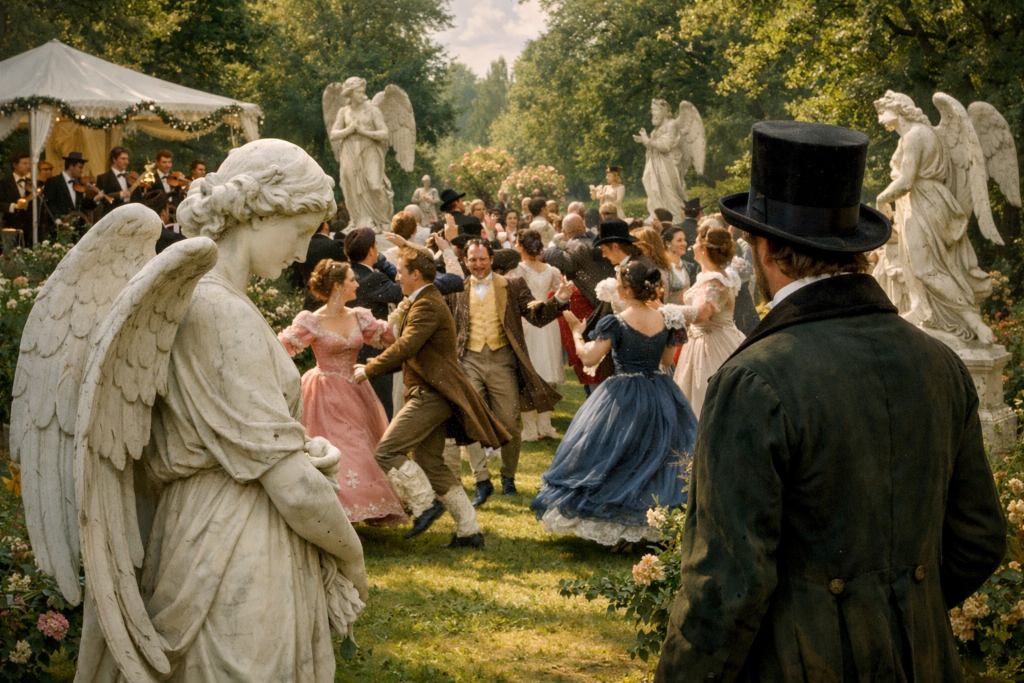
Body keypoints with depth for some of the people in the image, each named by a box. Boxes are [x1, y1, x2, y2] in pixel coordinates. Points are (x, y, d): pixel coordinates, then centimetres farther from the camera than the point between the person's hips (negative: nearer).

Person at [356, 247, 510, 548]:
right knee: (430, 464, 12)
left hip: (431, 395, -11)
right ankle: (469, 530, 13)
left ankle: (426, 505, -8)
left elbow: (405, 347, -24)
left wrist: (369, 370, -15)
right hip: (433, 395, 11)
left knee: (387, 451, -13)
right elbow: (413, 353, 27)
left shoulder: (427, 306, -14)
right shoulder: (427, 302, 21)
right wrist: (378, 364, 16)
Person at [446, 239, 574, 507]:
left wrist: (559, 301, -15)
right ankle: (482, 481, -1)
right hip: (469, 362, 1)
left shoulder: (512, 287, 5)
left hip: (502, 361, 0)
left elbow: (538, 317, 0)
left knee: (509, 424, 4)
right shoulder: (456, 291, 8)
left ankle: (508, 477, 25)